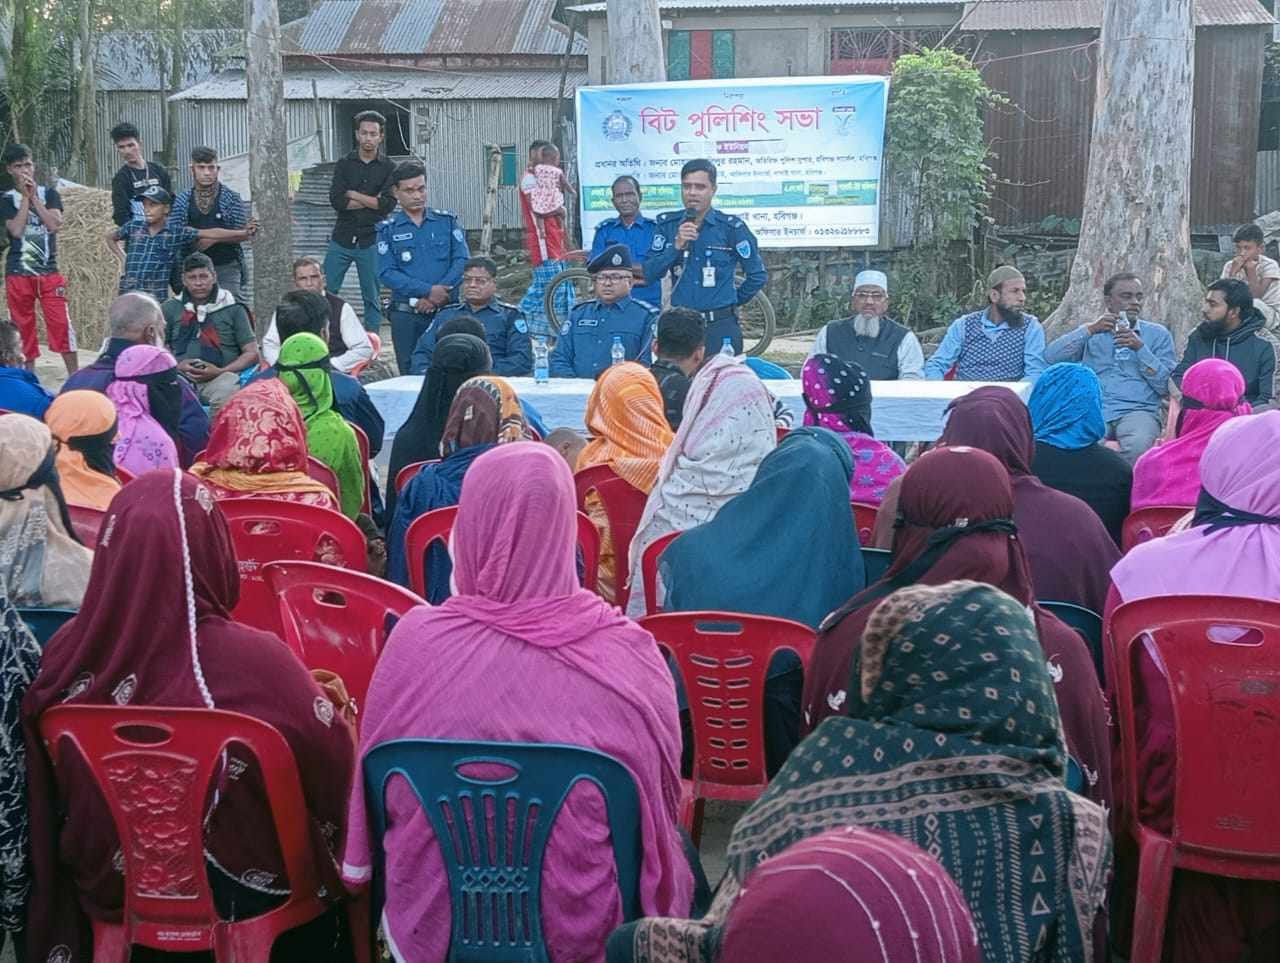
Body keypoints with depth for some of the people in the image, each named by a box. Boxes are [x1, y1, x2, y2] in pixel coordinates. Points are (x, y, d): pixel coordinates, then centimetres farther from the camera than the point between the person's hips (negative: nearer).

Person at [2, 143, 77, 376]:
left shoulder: (49, 194, 7)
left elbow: (55, 224, -8)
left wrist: (34, 197, -9)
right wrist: (25, 197, -9)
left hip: (49, 271, 0)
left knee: (60, 323, -7)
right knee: (23, 327, 4)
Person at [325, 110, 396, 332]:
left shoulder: (389, 168, 3)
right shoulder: (344, 165, 7)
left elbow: (388, 204, -11)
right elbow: (336, 200, -6)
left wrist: (353, 195, -7)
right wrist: (372, 201, -8)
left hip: (371, 241, -1)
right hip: (341, 239, 1)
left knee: (372, 298, 4)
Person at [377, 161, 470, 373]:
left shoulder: (447, 221, 10)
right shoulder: (388, 229, 7)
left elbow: (462, 260, -1)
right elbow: (386, 273, -4)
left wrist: (434, 297, -12)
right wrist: (428, 290, -15)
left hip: (446, 310, 0)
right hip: (406, 315, 0)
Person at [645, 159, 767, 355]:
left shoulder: (731, 227, -3)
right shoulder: (666, 224, 6)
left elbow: (758, 275, 5)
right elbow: (649, 275, -1)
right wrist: (677, 245, -13)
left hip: (721, 326, -2)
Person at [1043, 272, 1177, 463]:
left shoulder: (1158, 334, 17)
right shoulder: (1092, 333, 21)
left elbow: (1166, 387, 7)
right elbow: (1051, 357, 5)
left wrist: (1140, 348, -4)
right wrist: (1090, 330, -2)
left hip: (1138, 410, 0)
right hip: (1093, 409, 0)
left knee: (1138, 444, -36)